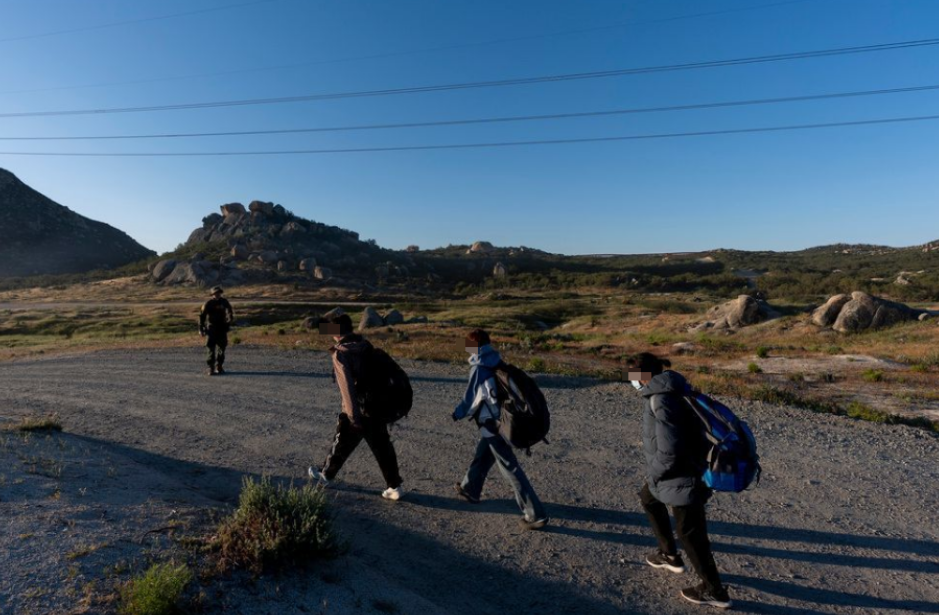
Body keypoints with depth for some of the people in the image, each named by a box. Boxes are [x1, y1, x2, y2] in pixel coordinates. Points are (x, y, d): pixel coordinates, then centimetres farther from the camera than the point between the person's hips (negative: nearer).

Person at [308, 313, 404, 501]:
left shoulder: (341, 354, -14)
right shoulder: (366, 346, 5)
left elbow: (347, 384, -23)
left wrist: (353, 414, -25)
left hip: (358, 411, -5)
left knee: (341, 445, 17)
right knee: (382, 448, 12)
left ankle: (325, 476, 39)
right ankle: (395, 487, 15)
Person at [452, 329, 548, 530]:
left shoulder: (479, 369, -20)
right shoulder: (495, 362, 4)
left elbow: (471, 400, -14)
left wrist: (457, 414, 3)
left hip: (493, 425, -9)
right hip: (503, 419, 9)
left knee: (511, 470, -3)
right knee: (482, 457, 27)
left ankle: (536, 515, 2)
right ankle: (470, 489, 48)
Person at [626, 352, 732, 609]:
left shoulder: (662, 400, -28)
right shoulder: (668, 392, 3)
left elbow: (669, 450, -30)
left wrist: (653, 473, -12)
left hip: (682, 475, -10)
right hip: (684, 468, 10)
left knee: (689, 533, 7)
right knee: (648, 499, 28)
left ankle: (715, 591, 26)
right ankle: (670, 555, 42)